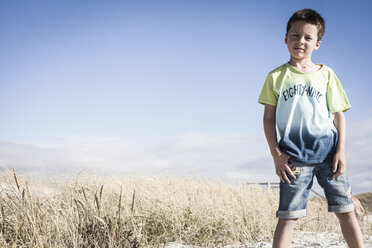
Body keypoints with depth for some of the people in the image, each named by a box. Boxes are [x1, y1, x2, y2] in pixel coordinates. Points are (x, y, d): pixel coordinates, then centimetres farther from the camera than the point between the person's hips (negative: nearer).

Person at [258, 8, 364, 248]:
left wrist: (341, 151, -1)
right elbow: (269, 118, 6)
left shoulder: (326, 74, 9)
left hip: (328, 151, 2)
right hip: (295, 156, -1)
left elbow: (339, 115, 9)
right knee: (288, 216, -5)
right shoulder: (276, 77, 6)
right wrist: (276, 154, -3)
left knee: (346, 211, 4)